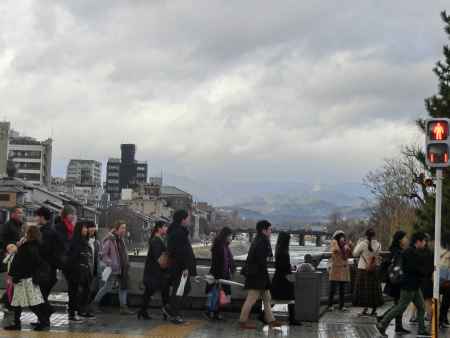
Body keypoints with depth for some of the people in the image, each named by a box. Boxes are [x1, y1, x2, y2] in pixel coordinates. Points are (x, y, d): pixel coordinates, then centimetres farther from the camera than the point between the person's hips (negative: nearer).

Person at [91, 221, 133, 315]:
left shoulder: (121, 239, 12)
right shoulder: (110, 240, -15)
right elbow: (104, 254, -16)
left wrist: (127, 263, 12)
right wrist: (111, 264, -21)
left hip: (122, 269, 8)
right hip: (114, 269, -8)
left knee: (123, 287, 6)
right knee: (108, 287, 1)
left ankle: (123, 307, 9)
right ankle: (95, 302, 19)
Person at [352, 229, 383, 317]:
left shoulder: (363, 244, -12)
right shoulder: (378, 245, -3)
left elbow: (355, 254, -2)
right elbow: (378, 257, 6)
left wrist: (358, 244, 7)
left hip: (363, 269, -3)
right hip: (374, 270, 3)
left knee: (364, 289, 2)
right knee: (374, 290, 10)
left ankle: (365, 310, -2)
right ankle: (374, 310, 14)